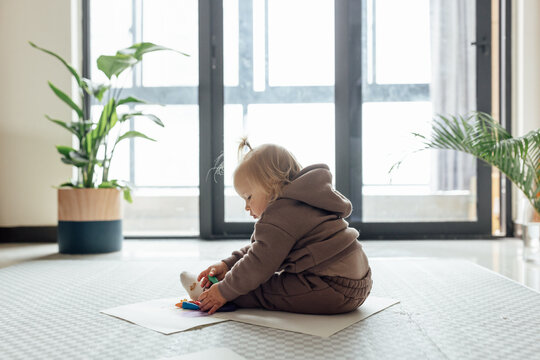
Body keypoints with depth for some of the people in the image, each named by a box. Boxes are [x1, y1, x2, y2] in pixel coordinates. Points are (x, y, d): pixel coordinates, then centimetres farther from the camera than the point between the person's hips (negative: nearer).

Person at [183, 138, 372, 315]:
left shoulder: (281, 215, -15)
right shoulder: (297, 205, 19)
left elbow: (259, 265, -15)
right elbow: (259, 249, 23)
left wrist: (225, 292, -4)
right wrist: (227, 265, 15)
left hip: (335, 289, -11)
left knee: (261, 288, -6)